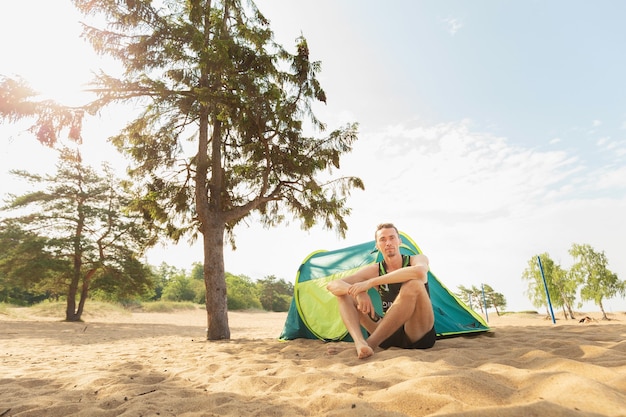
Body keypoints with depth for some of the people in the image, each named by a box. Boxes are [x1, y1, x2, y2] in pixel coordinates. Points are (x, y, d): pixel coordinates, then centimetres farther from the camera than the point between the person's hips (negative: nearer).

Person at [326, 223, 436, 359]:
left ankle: (370, 344, -33)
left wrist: (371, 283, -34)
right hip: (389, 335, 3)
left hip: (420, 334, -3)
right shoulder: (374, 270, 2)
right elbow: (332, 285, -7)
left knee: (414, 284, -31)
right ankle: (360, 343, -36)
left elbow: (419, 272, -33)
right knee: (344, 293, -8)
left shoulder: (417, 259, -4)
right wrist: (358, 292, -30)